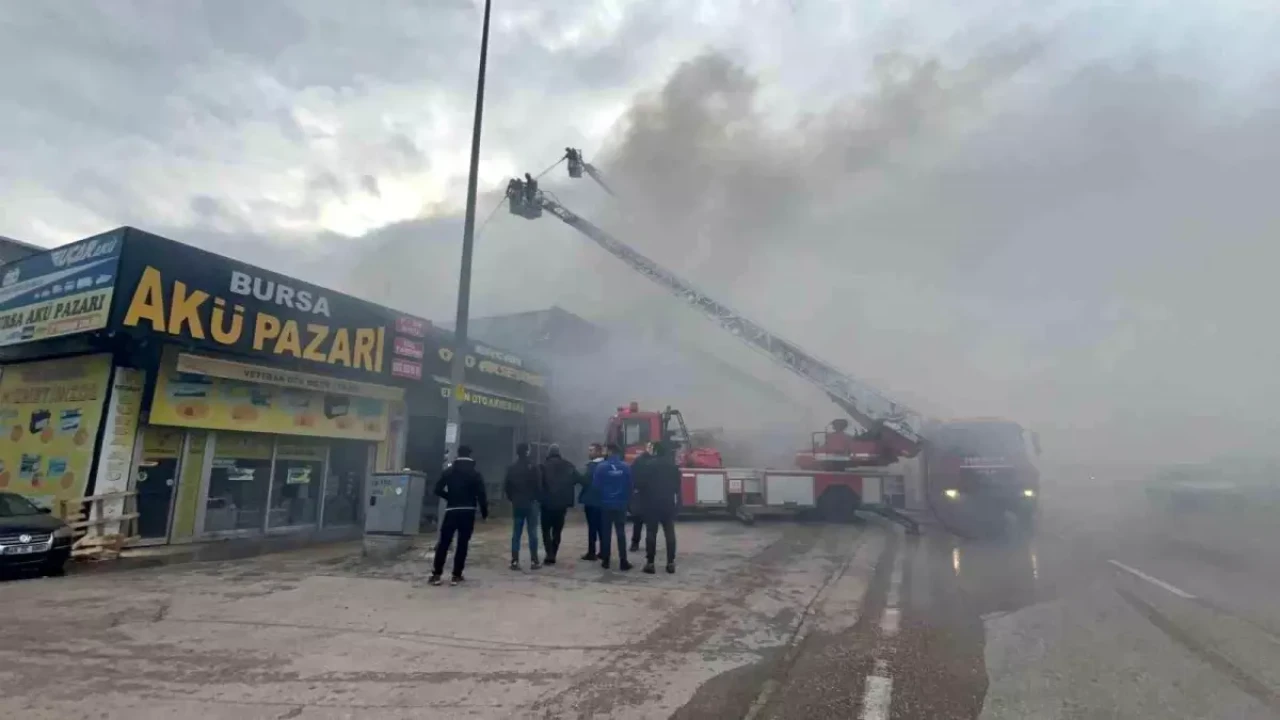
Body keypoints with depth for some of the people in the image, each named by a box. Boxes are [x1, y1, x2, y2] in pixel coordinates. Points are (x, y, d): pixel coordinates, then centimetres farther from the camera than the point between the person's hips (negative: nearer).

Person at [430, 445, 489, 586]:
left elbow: (438, 490, 4)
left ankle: (436, 574, 3)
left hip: (451, 510, 1)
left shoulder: (448, 471, 5)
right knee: (462, 544, 3)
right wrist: (484, 511, 2)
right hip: (468, 512, -1)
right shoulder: (475, 473, -2)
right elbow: (481, 494, -7)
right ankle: (456, 576, 3)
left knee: (443, 543, 5)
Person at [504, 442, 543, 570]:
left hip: (517, 504, 4)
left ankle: (514, 561, 5)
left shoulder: (512, 468, 3)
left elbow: (506, 486, 4)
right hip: (531, 503, -4)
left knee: (516, 533, 7)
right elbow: (538, 485, -12)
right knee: (532, 532, 1)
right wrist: (537, 497, 6)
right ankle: (534, 561, 2)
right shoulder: (533, 467, -11)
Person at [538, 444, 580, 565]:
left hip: (547, 502, -3)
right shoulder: (569, 466, 5)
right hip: (562, 503, 3)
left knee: (546, 530, 7)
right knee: (557, 530, 14)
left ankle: (550, 554, -6)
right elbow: (578, 479, 0)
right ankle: (553, 555, 13)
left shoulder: (544, 465, -7)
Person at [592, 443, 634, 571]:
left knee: (606, 532, 9)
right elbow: (629, 486, -3)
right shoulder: (625, 467, -6)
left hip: (606, 504, 0)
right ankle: (623, 561, 2)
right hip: (621, 504, 1)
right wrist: (627, 500, 9)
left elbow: (595, 485, -6)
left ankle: (605, 560, 12)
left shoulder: (601, 467, -9)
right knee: (621, 532, 5)